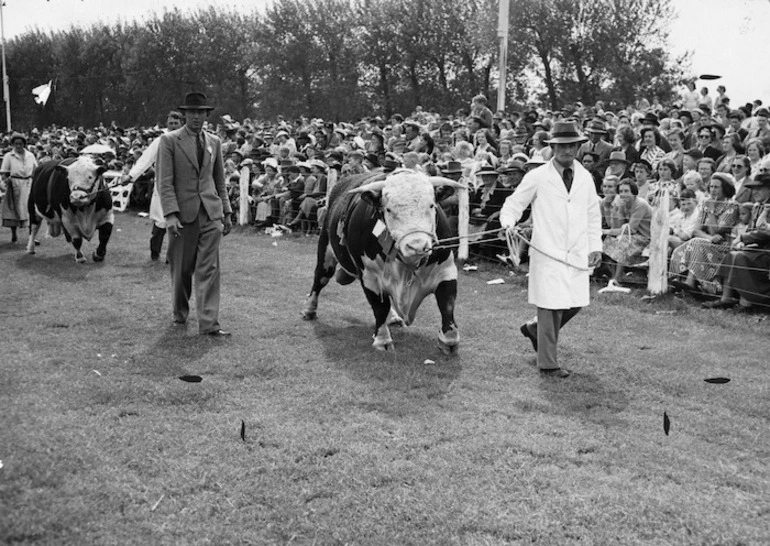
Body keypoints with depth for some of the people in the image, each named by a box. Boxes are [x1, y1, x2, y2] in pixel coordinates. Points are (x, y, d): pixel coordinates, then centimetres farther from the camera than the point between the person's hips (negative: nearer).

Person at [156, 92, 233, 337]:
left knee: (209, 268, -4)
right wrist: (171, 214, -16)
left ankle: (209, 323, -5)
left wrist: (226, 212, 13)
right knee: (182, 269, 9)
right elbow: (164, 182, -7)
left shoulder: (214, 142, 12)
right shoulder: (169, 140, -1)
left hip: (211, 213, 3)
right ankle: (180, 313, 30)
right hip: (183, 213, -2)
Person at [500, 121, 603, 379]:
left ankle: (535, 328, 35)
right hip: (548, 253, -5)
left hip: (577, 253, 5)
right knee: (551, 307, -3)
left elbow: (593, 214, 17)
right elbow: (513, 204, 1)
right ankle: (548, 364, 10)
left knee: (574, 304, 8)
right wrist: (508, 223, -20)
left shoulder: (585, 178, 9)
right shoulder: (537, 177, -4)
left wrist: (595, 246, 9)